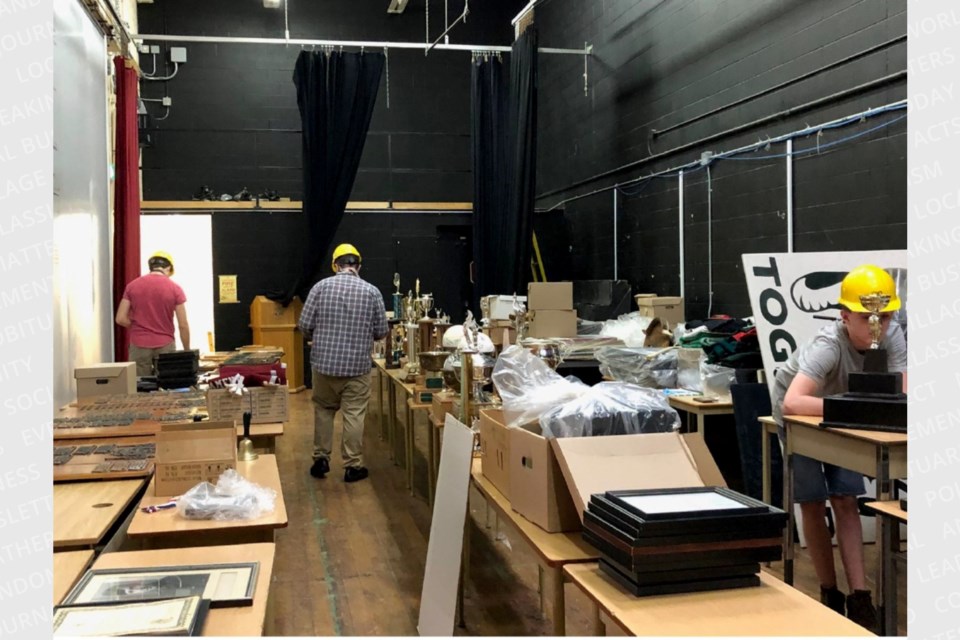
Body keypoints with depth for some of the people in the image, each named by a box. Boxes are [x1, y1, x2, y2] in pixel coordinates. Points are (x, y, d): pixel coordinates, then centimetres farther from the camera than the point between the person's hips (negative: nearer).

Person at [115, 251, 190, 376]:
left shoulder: (132, 285, 1)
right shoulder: (175, 288, -4)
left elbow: (121, 319, -1)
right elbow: (183, 325, -5)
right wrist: (187, 352, 5)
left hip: (139, 345, 1)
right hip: (165, 345, -1)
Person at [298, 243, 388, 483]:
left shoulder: (321, 286, -4)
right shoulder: (372, 291, -4)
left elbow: (304, 325, -4)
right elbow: (381, 331, 0)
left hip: (324, 362, 1)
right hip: (357, 365, -1)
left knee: (323, 410, 18)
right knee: (354, 415, 6)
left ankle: (321, 459, 22)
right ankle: (353, 466, 11)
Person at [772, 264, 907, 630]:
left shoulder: (892, 336, -24)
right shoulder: (829, 346, -38)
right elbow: (791, 403, -50)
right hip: (798, 415, -4)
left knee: (845, 501, -3)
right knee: (813, 503, -1)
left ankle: (858, 595, 1)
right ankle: (830, 593, 12)